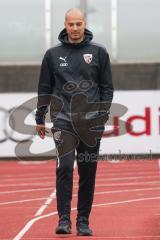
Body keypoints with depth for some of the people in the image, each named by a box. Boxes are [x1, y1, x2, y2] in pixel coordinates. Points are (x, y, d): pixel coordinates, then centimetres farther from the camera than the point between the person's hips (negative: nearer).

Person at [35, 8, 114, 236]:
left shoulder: (99, 52, 6)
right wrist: (40, 119, 10)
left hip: (91, 121, 1)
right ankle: (64, 219, -12)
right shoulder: (53, 54, 7)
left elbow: (107, 87, 8)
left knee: (88, 172, 4)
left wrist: (103, 114, -1)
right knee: (65, 167, -14)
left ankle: (83, 221, 12)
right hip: (63, 119, -1)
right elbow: (44, 89, 12)